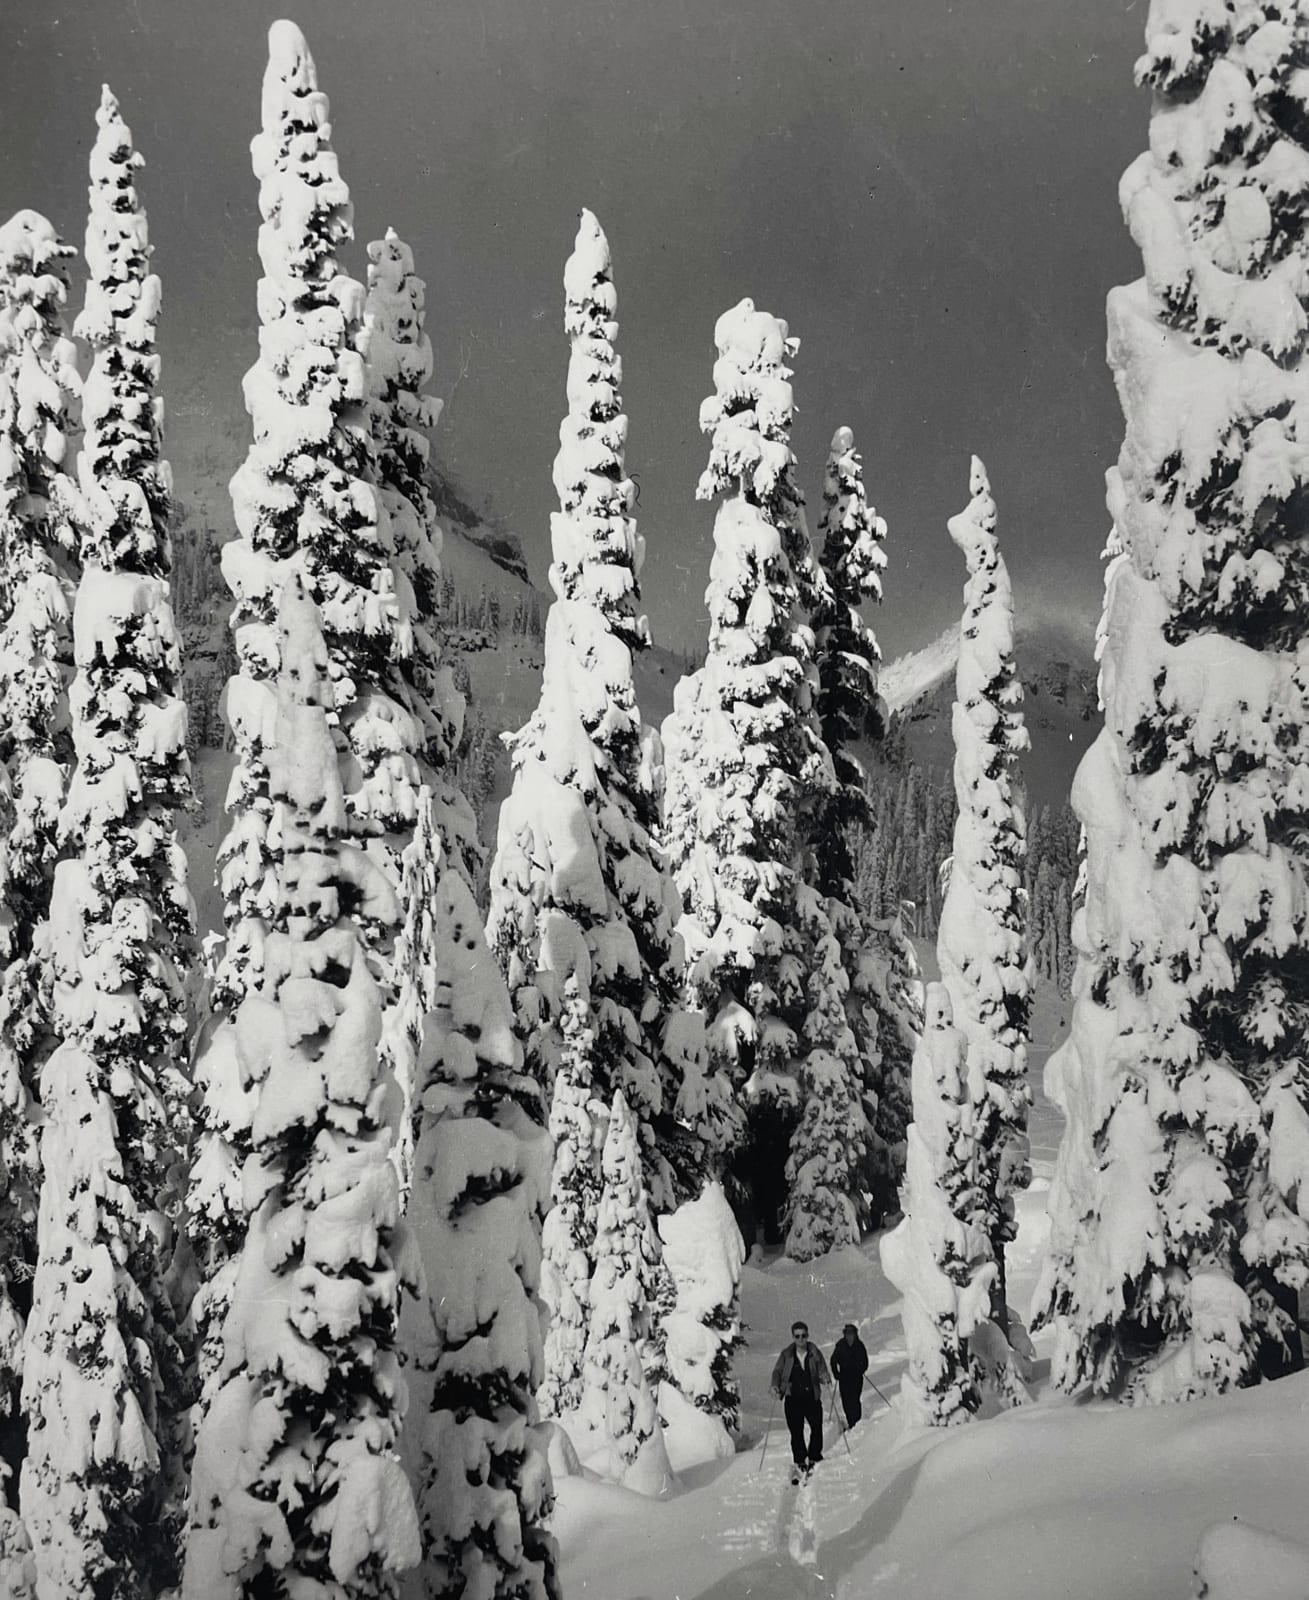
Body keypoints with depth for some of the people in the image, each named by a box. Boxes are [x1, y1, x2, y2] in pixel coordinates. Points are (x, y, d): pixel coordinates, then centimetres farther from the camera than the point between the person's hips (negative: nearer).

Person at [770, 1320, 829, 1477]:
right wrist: (776, 1385, -13)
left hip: (812, 1397, 1)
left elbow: (822, 1370, 1)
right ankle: (800, 1462, 10)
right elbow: (777, 1371, 5)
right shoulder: (786, 1355, 1)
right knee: (796, 1432, -1)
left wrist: (824, 1378, -21)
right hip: (793, 1399, -1)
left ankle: (814, 1457, 26)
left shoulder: (815, 1353, 1)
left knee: (817, 1428, 5)